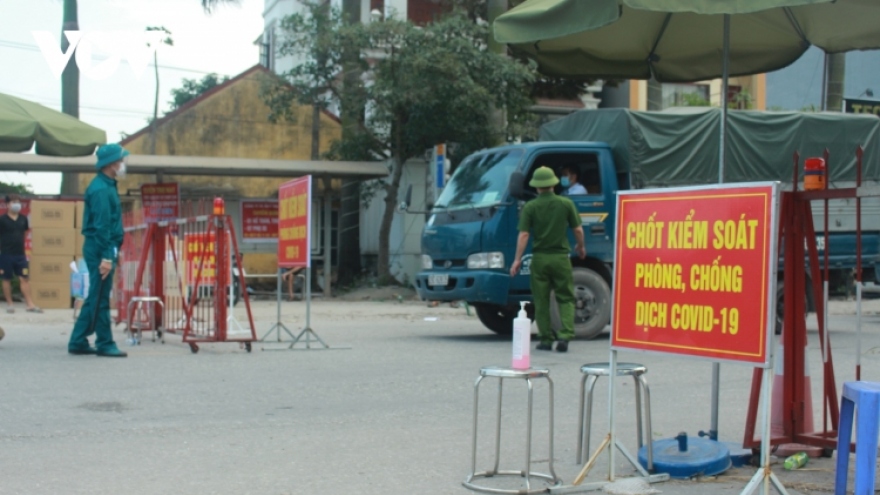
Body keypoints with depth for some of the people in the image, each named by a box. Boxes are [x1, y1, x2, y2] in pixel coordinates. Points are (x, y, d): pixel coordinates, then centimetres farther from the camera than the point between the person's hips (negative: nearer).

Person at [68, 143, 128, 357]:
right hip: (101, 249, -10)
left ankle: (78, 342, 18)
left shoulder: (106, 185, 16)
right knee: (100, 299, -3)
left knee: (96, 298, 13)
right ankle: (105, 344, 3)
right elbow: (101, 226, -20)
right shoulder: (101, 189, -15)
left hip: (104, 248, 10)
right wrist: (106, 256, -22)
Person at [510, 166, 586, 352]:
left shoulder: (530, 207, -3)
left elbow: (523, 234, -8)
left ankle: (546, 339, 9)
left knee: (541, 300, 9)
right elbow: (578, 229, 2)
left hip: (539, 258, 0)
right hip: (561, 257, 0)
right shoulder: (566, 204, -2)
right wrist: (581, 247, 21)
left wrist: (517, 259, -5)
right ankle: (565, 335, -9)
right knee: (566, 298, 7)